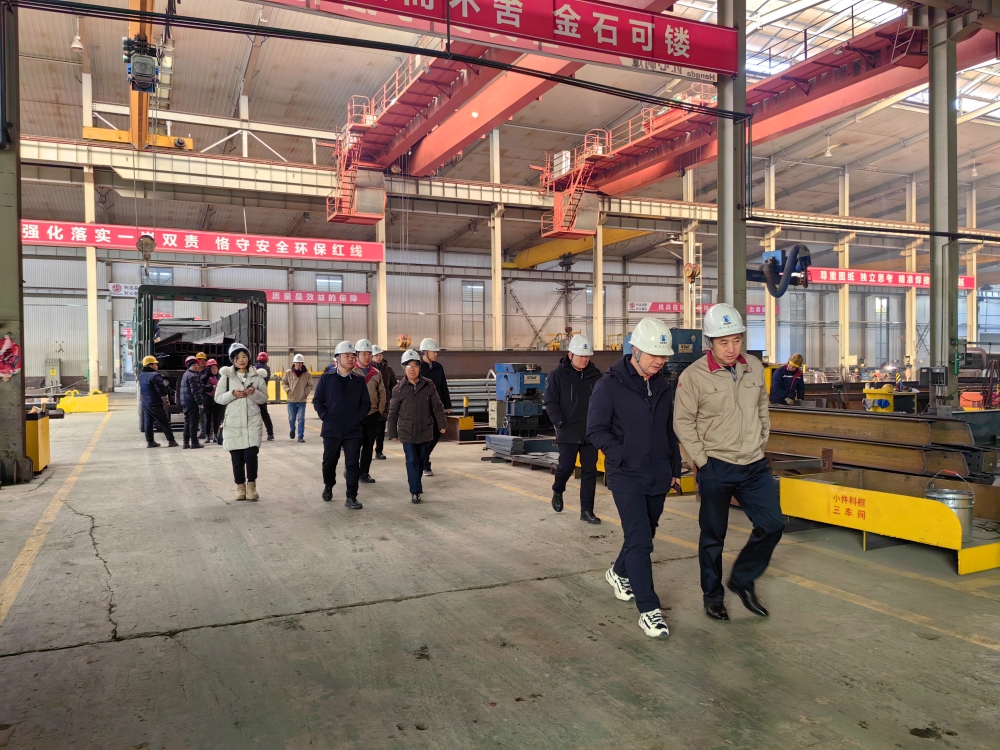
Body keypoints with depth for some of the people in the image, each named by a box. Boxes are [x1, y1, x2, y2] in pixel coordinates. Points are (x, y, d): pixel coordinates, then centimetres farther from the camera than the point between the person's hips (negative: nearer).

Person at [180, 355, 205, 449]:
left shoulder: (185, 375, 18)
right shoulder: (193, 376, -14)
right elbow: (196, 391, -19)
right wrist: (200, 403, -19)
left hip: (185, 403, 10)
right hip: (192, 403, -10)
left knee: (187, 422, 12)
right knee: (194, 423, -5)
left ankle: (186, 442, 14)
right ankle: (194, 442, -2)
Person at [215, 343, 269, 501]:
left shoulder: (257, 376, 5)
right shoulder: (226, 376, 4)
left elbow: (264, 399, 5)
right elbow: (218, 398, 2)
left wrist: (254, 393, -15)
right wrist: (233, 394, -14)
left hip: (253, 422, 0)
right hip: (233, 423, 0)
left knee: (251, 455, -9)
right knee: (237, 458, 5)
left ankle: (251, 486, 6)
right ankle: (240, 487, 19)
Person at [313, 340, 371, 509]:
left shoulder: (359, 380, 6)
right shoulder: (327, 378, 2)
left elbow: (366, 404, 8)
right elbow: (317, 400, 2)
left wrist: (359, 418, -3)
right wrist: (325, 417, -6)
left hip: (353, 430, 1)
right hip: (331, 429, 0)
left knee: (353, 464, -2)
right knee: (329, 462, 12)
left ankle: (351, 497, 3)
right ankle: (328, 486, 38)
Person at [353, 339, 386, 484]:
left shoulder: (376, 373, 7)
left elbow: (382, 393, 11)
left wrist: (380, 411, 4)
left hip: (373, 415, 4)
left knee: (369, 445, 8)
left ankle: (365, 473, 18)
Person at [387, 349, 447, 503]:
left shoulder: (428, 385, -2)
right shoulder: (399, 388, -4)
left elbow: (437, 406, 1)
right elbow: (392, 413, 1)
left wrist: (442, 424, -6)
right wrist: (393, 433, 2)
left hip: (425, 431, 2)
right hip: (407, 432, -2)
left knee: (421, 461, 13)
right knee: (412, 461, -6)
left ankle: (416, 485, 31)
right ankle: (415, 491, 0)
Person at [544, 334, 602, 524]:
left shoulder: (595, 375, 5)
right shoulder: (558, 375, -3)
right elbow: (550, 402, -4)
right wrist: (560, 423, -13)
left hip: (590, 432, 3)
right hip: (568, 432, -3)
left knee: (590, 471, 2)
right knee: (566, 467, -1)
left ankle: (587, 510, 10)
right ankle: (557, 491, 31)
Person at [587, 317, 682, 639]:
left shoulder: (664, 386, 7)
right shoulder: (610, 385, -11)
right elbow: (596, 431, -9)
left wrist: (675, 469, 16)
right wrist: (626, 457, -17)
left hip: (658, 477, 6)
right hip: (626, 477, -6)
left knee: (644, 535, 18)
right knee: (640, 540, -10)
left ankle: (619, 572, 45)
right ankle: (648, 610, -3)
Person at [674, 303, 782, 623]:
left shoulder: (754, 367, 2)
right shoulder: (693, 376, -14)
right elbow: (683, 422, -9)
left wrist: (761, 442, 11)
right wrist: (702, 460, -9)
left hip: (755, 465, 5)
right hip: (716, 468, -5)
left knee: (772, 525, 5)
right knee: (713, 536, 7)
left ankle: (742, 579, 27)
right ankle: (712, 596, 27)